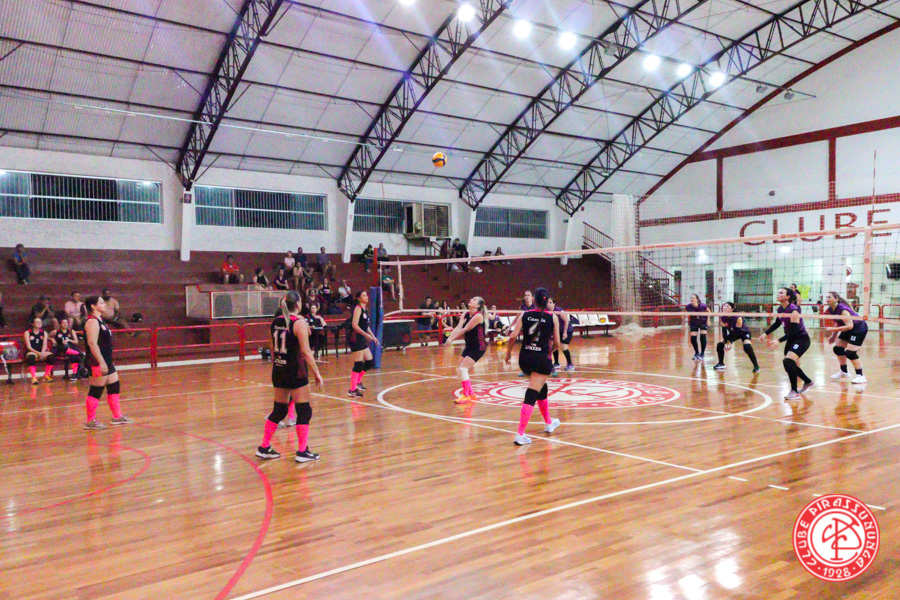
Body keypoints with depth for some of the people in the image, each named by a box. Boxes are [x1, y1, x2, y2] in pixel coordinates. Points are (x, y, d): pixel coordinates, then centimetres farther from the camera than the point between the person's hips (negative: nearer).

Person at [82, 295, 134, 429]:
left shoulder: (100, 320, 15)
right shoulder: (92, 321, -15)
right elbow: (92, 343, -24)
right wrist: (101, 362, -27)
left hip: (107, 361, 10)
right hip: (98, 362, -10)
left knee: (114, 387, 14)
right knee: (96, 391, -4)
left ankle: (117, 417, 22)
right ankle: (90, 421, 4)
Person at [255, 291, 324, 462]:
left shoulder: (276, 322, 6)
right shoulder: (299, 323, -14)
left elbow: (273, 349, 15)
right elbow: (306, 352, -16)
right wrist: (316, 373, -10)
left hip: (278, 371, 7)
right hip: (296, 372, -7)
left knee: (278, 410, 17)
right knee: (304, 411, 2)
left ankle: (264, 448, 21)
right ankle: (302, 451, 5)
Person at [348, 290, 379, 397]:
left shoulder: (366, 309, 15)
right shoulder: (358, 309, -12)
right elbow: (354, 325, -22)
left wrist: (373, 336, 18)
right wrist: (366, 334, -26)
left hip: (362, 340, 9)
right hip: (355, 339, -9)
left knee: (369, 362, 14)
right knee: (358, 365, -8)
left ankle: (358, 382, 31)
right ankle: (352, 390, -1)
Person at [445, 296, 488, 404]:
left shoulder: (478, 316, -18)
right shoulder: (466, 314, 5)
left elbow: (465, 329, -19)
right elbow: (458, 327, -6)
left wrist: (452, 339, -17)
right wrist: (449, 337, -22)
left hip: (478, 347, -9)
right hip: (469, 346, 9)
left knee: (462, 369, -15)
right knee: (459, 370, 10)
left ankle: (466, 395, -4)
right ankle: (470, 393, 25)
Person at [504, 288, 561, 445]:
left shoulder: (525, 315, 2)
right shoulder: (552, 317, -2)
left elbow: (513, 336, -6)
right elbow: (557, 343, -1)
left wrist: (508, 353, 8)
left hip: (525, 358, 4)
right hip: (542, 359, -4)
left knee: (542, 388, 26)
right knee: (531, 395, -6)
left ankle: (549, 423, 42)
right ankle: (520, 434, -15)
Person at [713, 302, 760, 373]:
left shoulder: (738, 318, -32)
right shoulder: (722, 318, -17)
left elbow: (737, 330, -30)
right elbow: (724, 330, -11)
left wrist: (730, 342, -32)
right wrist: (726, 342, -19)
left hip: (744, 332, -6)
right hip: (733, 333, 6)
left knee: (747, 347, -29)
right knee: (719, 345, -7)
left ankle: (756, 365, -16)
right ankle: (721, 364, 10)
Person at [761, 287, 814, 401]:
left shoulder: (793, 310, -24)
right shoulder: (780, 309, -1)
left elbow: (794, 331, -28)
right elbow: (777, 323, 17)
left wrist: (779, 340, -35)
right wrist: (766, 333, 9)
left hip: (801, 339, -9)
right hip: (791, 340, 9)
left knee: (788, 361, -25)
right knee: (790, 364, 16)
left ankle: (794, 392, -17)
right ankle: (808, 382, 42)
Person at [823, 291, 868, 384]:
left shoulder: (842, 310, -31)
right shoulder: (830, 310, -4)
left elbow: (849, 326, -35)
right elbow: (838, 323, 10)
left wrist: (833, 330, -37)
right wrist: (834, 336, 6)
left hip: (859, 329, -9)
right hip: (849, 330, 9)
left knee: (850, 352, -17)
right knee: (838, 349, 11)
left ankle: (860, 376, -5)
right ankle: (844, 372, 27)